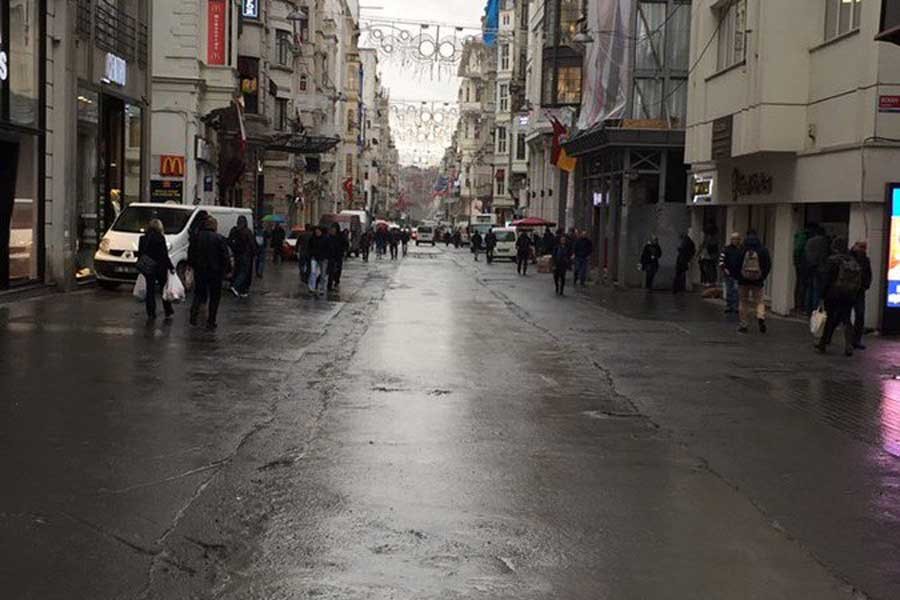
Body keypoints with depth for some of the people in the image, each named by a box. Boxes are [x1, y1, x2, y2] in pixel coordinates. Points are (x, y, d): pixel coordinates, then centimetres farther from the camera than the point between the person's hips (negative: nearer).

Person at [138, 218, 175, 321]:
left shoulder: (143, 239, 0)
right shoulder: (160, 238, -15)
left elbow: (140, 254, 7)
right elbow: (164, 255, -14)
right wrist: (171, 267, -6)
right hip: (160, 268, -3)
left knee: (150, 290, 10)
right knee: (164, 289, 10)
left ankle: (150, 313, 10)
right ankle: (168, 312, 16)